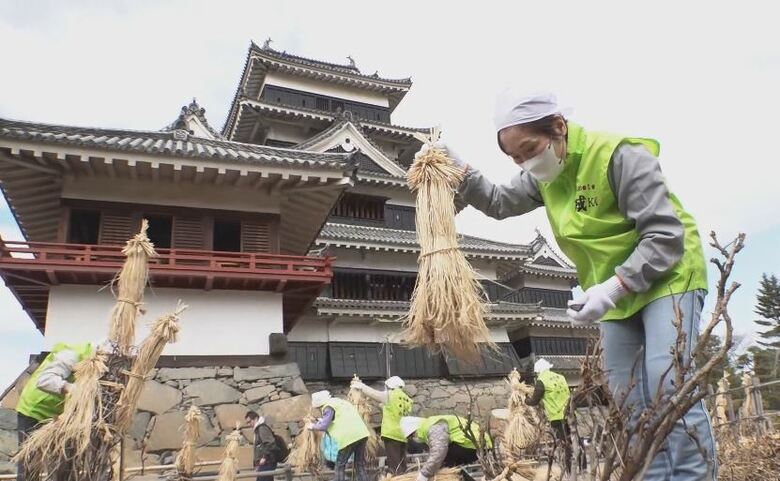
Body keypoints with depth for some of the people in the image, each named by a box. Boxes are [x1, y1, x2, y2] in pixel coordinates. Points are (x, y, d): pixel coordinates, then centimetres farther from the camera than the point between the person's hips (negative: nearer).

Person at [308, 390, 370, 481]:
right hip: (362, 434, 8)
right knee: (360, 465, 14)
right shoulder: (341, 402, 26)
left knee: (340, 465, 6)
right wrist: (321, 421, 33)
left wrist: (313, 426, 12)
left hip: (349, 437, -8)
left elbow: (324, 426, -6)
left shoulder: (328, 407, 0)